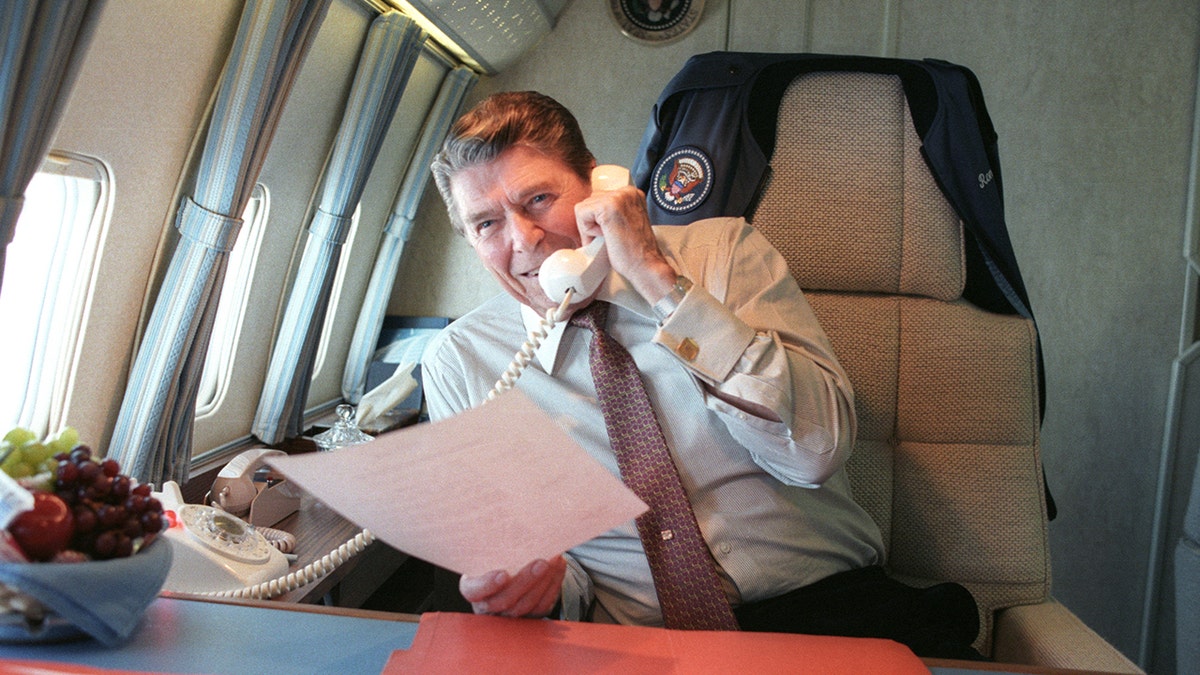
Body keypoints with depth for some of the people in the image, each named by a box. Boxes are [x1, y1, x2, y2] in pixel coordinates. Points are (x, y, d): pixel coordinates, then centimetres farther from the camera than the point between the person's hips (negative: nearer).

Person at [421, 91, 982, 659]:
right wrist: (538, 581, -14)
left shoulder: (723, 250, 1)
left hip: (822, 605, -1)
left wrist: (660, 278, -15)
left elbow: (816, 451, -11)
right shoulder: (459, 362, 5)